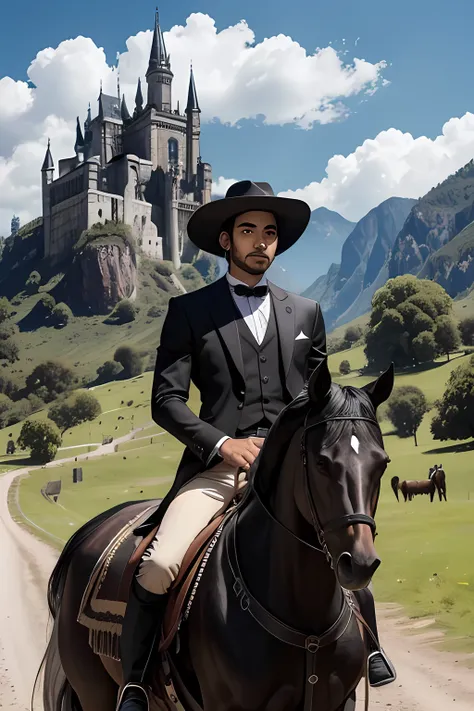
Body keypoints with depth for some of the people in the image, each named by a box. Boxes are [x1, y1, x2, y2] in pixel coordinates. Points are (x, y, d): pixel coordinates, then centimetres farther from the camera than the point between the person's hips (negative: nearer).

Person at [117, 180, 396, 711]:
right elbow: (166, 400, 1)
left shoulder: (306, 313, 18)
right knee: (159, 567, -22)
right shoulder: (188, 311, 8)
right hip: (216, 463, -3)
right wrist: (222, 442, -13)